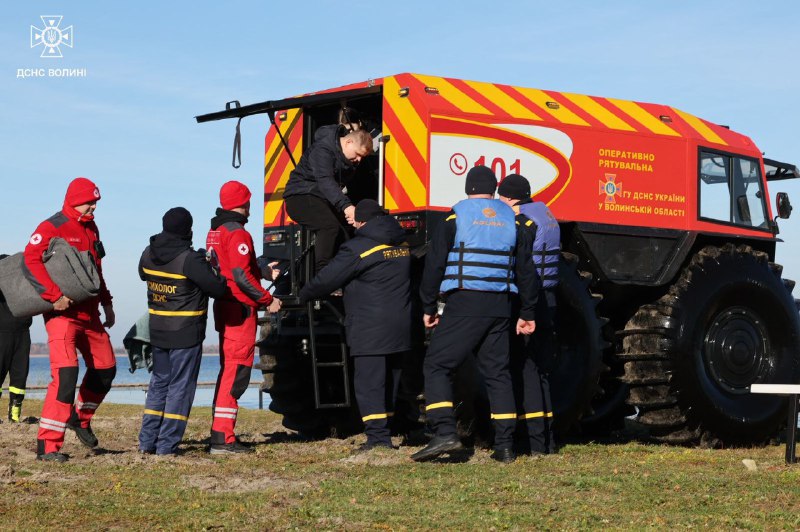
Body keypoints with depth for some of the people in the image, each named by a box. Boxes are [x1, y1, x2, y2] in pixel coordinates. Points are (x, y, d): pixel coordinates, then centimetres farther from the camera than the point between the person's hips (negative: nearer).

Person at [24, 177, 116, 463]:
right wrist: (55, 295, -29)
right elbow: (31, 260, -23)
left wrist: (106, 303, 18)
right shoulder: (52, 227, -10)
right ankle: (47, 445, -14)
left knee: (105, 369, 13)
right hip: (62, 312, -8)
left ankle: (80, 417, 37)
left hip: (89, 313, 8)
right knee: (66, 373, -18)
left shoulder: (91, 229, 15)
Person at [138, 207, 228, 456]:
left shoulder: (148, 255, 2)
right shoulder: (190, 260, -19)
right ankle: (167, 444, 2)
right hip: (186, 333, -6)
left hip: (158, 331, 6)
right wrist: (211, 269, 4)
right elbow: (218, 289, -18)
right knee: (180, 386, 2)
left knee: (159, 382, 17)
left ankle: (147, 441, 17)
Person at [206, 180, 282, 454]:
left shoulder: (214, 232, 15)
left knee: (229, 370, 16)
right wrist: (268, 300, -12)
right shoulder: (237, 233, -14)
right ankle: (222, 438, -10)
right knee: (236, 372, -8)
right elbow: (241, 275, -20)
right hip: (240, 309, -10)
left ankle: (222, 434, 21)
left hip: (223, 306, 10)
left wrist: (264, 272, 25)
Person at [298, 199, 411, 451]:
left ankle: (378, 435, -10)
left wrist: (302, 296, 9)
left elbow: (327, 279, -6)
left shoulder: (358, 248, -11)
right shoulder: (402, 246, 11)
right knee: (390, 380, 14)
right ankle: (383, 434, 20)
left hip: (370, 330, -8)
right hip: (399, 328, 8)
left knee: (368, 382, -5)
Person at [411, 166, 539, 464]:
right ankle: (505, 446, 9)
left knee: (437, 367, -1)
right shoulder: (511, 219, 14)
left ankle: (445, 433, -16)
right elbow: (526, 270, 15)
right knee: (497, 373, 10)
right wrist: (527, 313, 21)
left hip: (464, 305, -5)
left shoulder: (457, 216, 1)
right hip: (500, 307, 5)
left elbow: (435, 263, -2)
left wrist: (428, 307, 6)